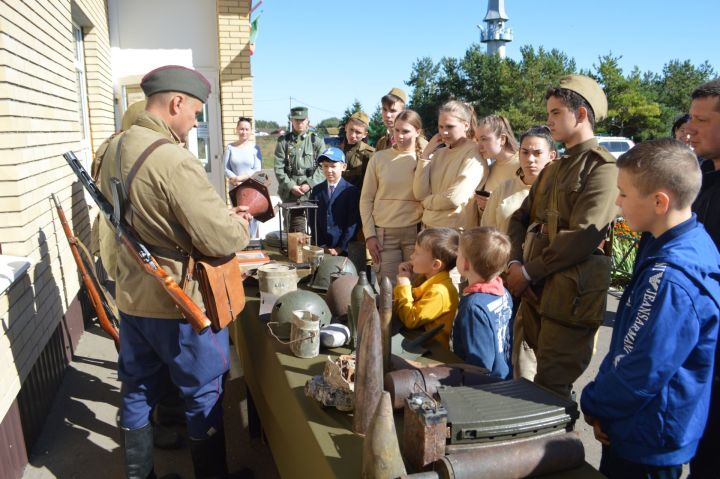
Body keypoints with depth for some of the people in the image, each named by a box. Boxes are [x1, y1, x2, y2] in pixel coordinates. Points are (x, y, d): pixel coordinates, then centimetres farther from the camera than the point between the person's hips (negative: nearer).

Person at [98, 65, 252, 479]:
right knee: (204, 395, 11)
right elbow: (222, 241, -27)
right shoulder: (174, 159, -25)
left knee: (138, 392, 20)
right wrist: (241, 224, -4)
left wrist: (219, 214, 8)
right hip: (180, 303, -8)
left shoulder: (115, 150, 4)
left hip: (132, 296, 8)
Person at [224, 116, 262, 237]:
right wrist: (234, 179, -15)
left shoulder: (254, 148, -2)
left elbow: (257, 170, -6)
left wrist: (240, 178, -13)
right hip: (235, 188, 1)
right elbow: (225, 168, 0)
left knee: (251, 215, 3)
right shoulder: (230, 147, 2)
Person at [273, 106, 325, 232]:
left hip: (313, 190, 0)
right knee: (296, 227, -1)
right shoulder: (283, 141, 7)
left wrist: (309, 184, -12)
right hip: (291, 191, 0)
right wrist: (291, 186, -9)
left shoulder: (317, 141, 6)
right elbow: (278, 168, 1)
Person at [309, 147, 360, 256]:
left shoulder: (352, 191, -5)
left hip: (344, 250, -3)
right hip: (321, 249, 3)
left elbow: (353, 224, -8)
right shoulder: (316, 190, 8)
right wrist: (321, 245, -3)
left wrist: (340, 248, -11)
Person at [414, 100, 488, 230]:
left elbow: (454, 198, -18)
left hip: (455, 230, -5)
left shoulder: (475, 153, -8)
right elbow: (419, 193, 0)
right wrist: (426, 153, -2)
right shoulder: (439, 153, 10)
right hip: (429, 227, 6)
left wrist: (427, 201, -1)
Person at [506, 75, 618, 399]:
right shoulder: (553, 168, 19)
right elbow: (521, 217, 15)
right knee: (542, 376, 16)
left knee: (549, 389, -2)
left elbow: (583, 236, -18)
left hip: (571, 295, -8)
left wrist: (528, 272, -13)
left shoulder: (602, 167, -9)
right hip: (536, 289, 8)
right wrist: (515, 262, -3)